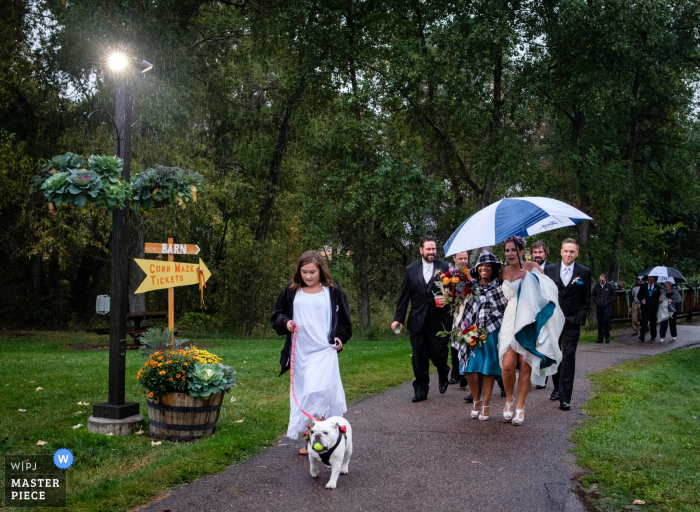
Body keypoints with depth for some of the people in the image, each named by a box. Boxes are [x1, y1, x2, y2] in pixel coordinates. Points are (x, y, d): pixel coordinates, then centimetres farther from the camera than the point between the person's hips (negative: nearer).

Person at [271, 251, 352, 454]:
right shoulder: (291, 291, 6)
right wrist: (285, 323, -8)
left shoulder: (333, 290, 3)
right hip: (299, 352, 3)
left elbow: (344, 319, 13)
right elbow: (277, 315, 12)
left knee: (316, 393, -15)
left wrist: (341, 337, -2)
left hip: (324, 351, -3)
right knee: (302, 394, 7)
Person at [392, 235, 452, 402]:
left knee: (438, 354, 1)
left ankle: (443, 376, 33)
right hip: (417, 321, 2)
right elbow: (404, 296, 7)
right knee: (419, 358, 4)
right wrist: (398, 318, 3)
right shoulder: (410, 270, 7)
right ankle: (421, 390, 15)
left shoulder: (445, 267, 2)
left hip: (439, 321, -2)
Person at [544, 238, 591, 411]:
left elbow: (586, 300, 4)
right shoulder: (549, 270, 6)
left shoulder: (584, 272, 3)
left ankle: (565, 397, -2)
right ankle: (557, 388, 29)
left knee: (568, 359, -5)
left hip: (572, 323, -2)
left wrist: (580, 318, -7)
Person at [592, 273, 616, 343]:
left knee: (605, 321, -11)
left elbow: (613, 296, 7)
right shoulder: (596, 286, 8)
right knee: (599, 322, 4)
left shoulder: (609, 286, 2)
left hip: (607, 306, -3)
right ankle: (600, 338, 9)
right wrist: (597, 302, 2)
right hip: (599, 307, 3)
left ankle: (607, 337, 5)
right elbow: (593, 295, 17)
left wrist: (608, 302, -5)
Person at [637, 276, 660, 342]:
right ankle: (642, 337, -12)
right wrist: (641, 300, -9)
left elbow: (659, 297, 10)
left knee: (653, 322, 10)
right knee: (644, 321, -9)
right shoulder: (643, 286, 4)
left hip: (653, 307, 1)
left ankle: (653, 337, 23)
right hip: (645, 307, -1)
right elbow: (638, 295, 11)